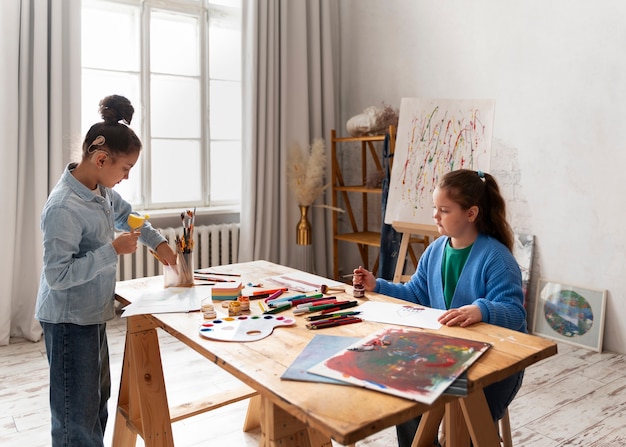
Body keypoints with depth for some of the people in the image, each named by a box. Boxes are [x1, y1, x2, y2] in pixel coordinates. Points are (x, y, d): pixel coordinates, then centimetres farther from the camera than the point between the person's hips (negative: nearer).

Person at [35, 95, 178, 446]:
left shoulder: (101, 190, -1)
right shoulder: (64, 208, -28)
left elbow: (125, 214, 20)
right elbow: (58, 275, -28)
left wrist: (158, 242, 11)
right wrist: (113, 250, -27)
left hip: (93, 314, 9)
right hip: (69, 321, -9)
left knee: (99, 398, 24)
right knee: (78, 417, 4)